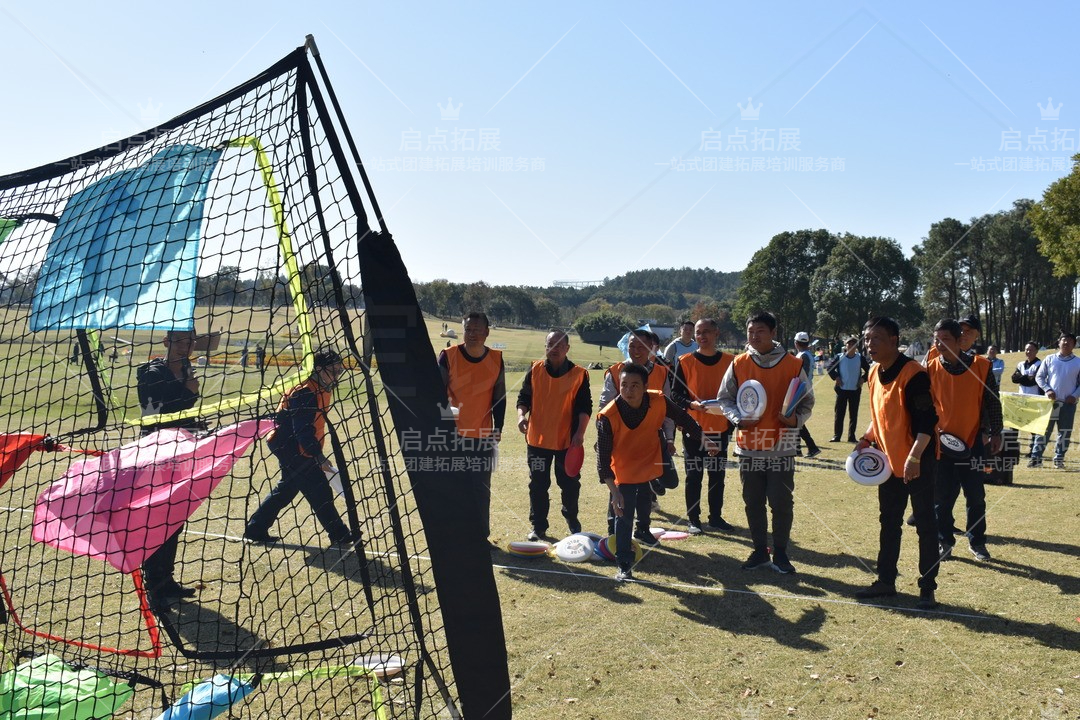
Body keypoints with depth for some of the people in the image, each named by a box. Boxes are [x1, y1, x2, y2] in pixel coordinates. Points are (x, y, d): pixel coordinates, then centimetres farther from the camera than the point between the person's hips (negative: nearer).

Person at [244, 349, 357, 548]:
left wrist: (316, 453, 21)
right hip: (291, 447, -11)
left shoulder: (323, 389, 8)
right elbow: (303, 431, -27)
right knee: (320, 492, -7)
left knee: (286, 489, 19)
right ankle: (340, 536, 0)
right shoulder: (305, 393, -23)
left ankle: (255, 529, 30)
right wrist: (319, 458, -28)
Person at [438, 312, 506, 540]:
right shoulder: (448, 356, -8)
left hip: (483, 436, 2)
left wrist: (498, 427, 2)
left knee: (482, 489, 8)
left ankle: (481, 535, 20)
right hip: (453, 434, -2)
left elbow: (500, 397, 7)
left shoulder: (496, 359, 0)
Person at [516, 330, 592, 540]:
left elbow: (585, 407, -4)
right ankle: (538, 526, 21)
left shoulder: (579, 374, -3)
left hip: (568, 440, -1)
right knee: (538, 485, 8)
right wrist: (521, 415, -14)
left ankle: (572, 521, 33)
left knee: (570, 483, 10)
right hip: (537, 438, 1)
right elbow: (524, 398, 5)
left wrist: (580, 432, -15)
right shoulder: (535, 370, 2)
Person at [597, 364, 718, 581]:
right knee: (624, 517, -6)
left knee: (645, 504, 25)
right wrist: (614, 491, -30)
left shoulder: (659, 402, -23)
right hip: (624, 473, -4)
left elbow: (683, 419, -3)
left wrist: (702, 438, -12)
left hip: (651, 467, 4)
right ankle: (624, 566, 7)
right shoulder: (607, 416, -31)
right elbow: (603, 457, -27)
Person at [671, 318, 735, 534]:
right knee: (694, 476, 4)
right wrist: (692, 404, -21)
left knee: (718, 475, 11)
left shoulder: (729, 361, 3)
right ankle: (693, 519, 14)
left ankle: (715, 517, 24)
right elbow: (675, 393, -4)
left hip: (720, 428, 2)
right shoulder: (685, 361, -4)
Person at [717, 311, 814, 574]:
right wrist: (737, 418, -10)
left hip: (781, 446, -2)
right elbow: (724, 398, 9)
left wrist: (796, 419, -14)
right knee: (753, 502, 10)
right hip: (749, 445, 2)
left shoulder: (793, 365, -1)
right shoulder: (738, 364, 2)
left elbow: (807, 401, 6)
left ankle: (780, 553, 18)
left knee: (782, 503, 1)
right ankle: (760, 551, 24)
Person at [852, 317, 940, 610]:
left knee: (925, 525, 2)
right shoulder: (874, 374, 5)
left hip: (917, 464, -8)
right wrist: (867, 438, 5)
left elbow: (927, 420, -23)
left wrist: (914, 457, -29)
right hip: (889, 461, 8)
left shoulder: (913, 374, -20)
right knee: (888, 523, 15)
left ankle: (927, 588, 12)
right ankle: (885, 581, 27)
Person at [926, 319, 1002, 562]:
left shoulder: (981, 366, -5)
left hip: (973, 441, 0)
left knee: (976, 496, 9)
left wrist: (995, 433, 1)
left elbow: (992, 401, 2)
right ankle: (944, 541, 19)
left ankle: (977, 542, 24)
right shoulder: (931, 369, -4)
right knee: (942, 496, 6)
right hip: (941, 443, 0)